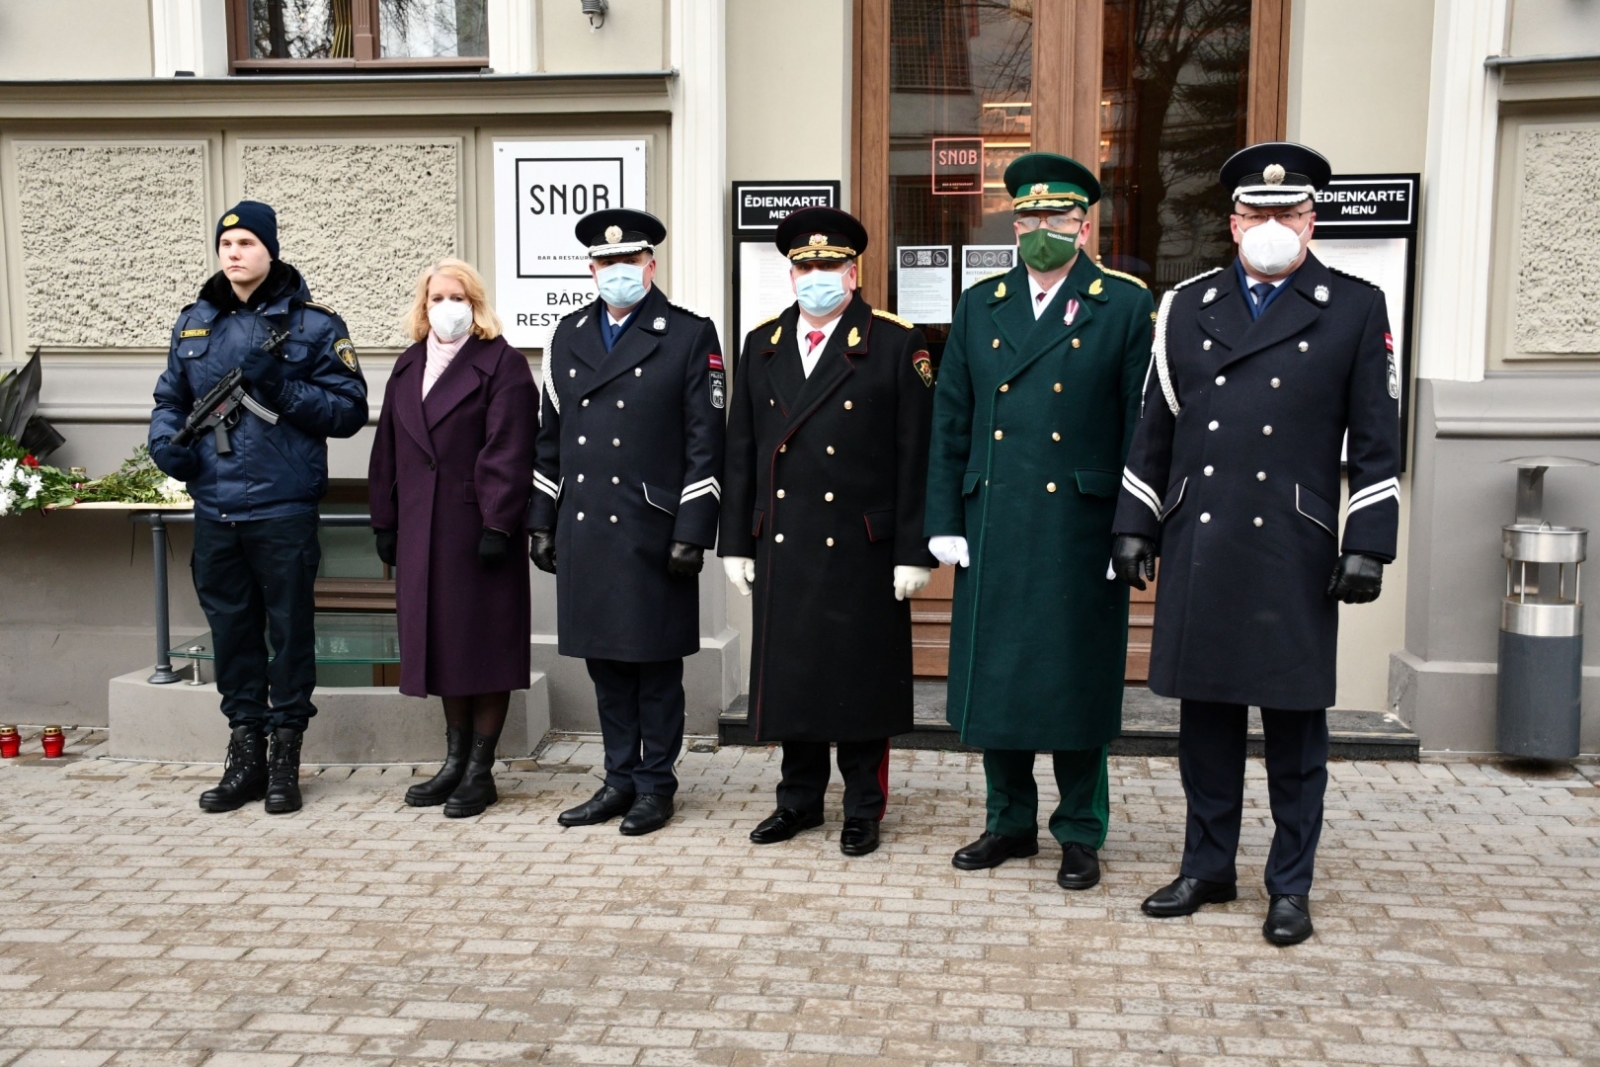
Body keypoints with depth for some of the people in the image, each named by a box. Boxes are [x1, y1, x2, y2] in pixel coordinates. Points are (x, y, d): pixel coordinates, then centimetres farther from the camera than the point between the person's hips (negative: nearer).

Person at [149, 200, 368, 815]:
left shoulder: (312, 325, -2)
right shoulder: (194, 323, 11)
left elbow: (349, 412, -5)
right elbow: (170, 399, 19)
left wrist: (282, 389, -18)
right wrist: (166, 439, -2)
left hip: (284, 510, -4)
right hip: (214, 510, 4)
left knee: (290, 631, 5)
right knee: (231, 631, 11)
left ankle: (285, 757, 17)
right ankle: (245, 756, 24)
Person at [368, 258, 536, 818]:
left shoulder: (501, 364, -5)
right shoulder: (408, 367, 15)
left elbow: (507, 452, -12)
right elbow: (388, 450, 15)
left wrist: (497, 525, -18)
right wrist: (386, 523, 10)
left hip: (476, 527, -6)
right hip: (421, 531, 6)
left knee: (484, 643, 0)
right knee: (442, 641, 11)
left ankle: (480, 771, 8)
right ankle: (455, 760, 21)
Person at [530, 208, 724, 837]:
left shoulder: (690, 336, -1)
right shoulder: (569, 335, 14)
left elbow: (705, 442, -5)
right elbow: (550, 437, 16)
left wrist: (692, 531, -11)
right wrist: (541, 522, 11)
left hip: (652, 535, -4)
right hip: (583, 532, 5)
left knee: (656, 665, 5)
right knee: (605, 662, 11)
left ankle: (655, 784, 17)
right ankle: (620, 779, 23)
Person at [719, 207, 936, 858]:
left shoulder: (896, 344, -2)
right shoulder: (762, 346, 10)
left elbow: (916, 458, -6)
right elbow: (741, 454, 11)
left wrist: (913, 553, -9)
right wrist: (736, 542, 7)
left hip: (861, 552, -4)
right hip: (782, 548, 4)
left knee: (862, 679, 5)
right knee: (791, 674, 11)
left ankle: (863, 808, 20)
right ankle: (800, 799, 26)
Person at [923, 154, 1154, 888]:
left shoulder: (1126, 307, 0)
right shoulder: (980, 306, 11)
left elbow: (1142, 431, -3)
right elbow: (950, 424, 9)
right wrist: (944, 522, 3)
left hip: (1081, 533, -3)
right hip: (992, 530, 4)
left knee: (1077, 683, 5)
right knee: (992, 678, 9)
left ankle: (1081, 833, 20)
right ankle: (1010, 821, 26)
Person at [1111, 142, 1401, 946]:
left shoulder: (1355, 309, 3)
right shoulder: (1186, 307, 10)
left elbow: (1375, 442, 1)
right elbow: (1154, 429, 12)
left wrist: (1367, 546, -5)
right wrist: (1135, 527, 9)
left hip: (1293, 553, -2)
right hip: (1198, 548, 3)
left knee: (1295, 721, 6)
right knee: (1204, 713, 10)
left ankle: (1290, 886, 19)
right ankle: (1207, 869, 25)